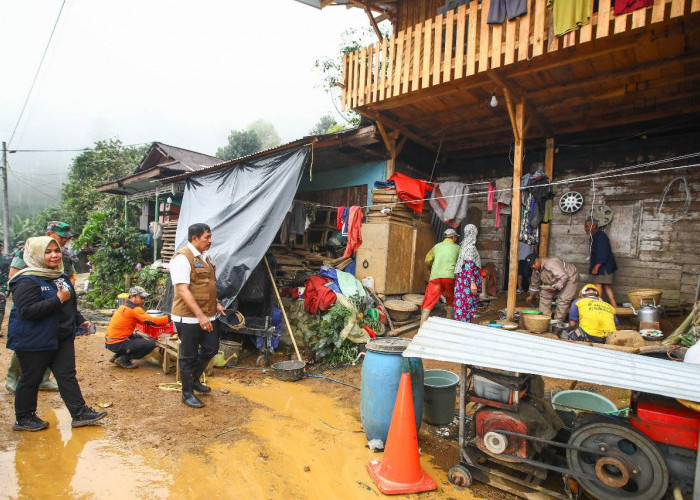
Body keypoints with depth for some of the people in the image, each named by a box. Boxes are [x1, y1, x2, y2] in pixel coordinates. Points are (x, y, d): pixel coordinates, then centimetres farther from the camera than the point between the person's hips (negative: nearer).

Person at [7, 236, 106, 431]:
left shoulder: (61, 276, 10)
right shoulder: (27, 281, -18)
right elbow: (27, 311, -28)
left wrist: (80, 321, 17)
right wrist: (58, 300, -27)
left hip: (62, 338, 8)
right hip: (34, 341, -7)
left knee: (67, 375, 9)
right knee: (30, 380, 9)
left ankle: (80, 413, 13)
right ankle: (23, 419, 28)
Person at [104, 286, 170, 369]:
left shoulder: (123, 306, 14)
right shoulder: (134, 309, -15)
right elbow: (151, 321, -20)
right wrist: (168, 318, -11)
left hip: (110, 341, 10)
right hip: (117, 343, -10)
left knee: (139, 338, 29)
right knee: (151, 344, -13)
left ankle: (117, 356, 18)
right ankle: (123, 359, -6)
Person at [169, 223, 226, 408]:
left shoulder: (204, 257, 11)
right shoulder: (182, 258, -17)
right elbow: (183, 290, -24)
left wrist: (216, 304, 17)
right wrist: (200, 315, -28)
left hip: (208, 316, 9)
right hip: (189, 318, -9)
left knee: (211, 349, 17)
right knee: (189, 356, 6)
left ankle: (195, 380, 39)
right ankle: (187, 394, 23)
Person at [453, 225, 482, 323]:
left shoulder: (464, 245, 13)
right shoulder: (470, 247, -14)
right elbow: (469, 266, -20)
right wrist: (472, 283, -22)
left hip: (463, 281, 9)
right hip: (467, 281, -9)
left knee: (463, 305, 11)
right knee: (466, 305, -4)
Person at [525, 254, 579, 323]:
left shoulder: (551, 263, -35)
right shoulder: (536, 269, -6)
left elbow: (564, 277, -37)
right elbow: (534, 283, 11)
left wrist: (555, 287, -41)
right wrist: (531, 295, 18)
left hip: (569, 277, -9)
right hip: (555, 281, 9)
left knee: (563, 299, -18)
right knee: (544, 294, 1)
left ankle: (558, 322, -10)